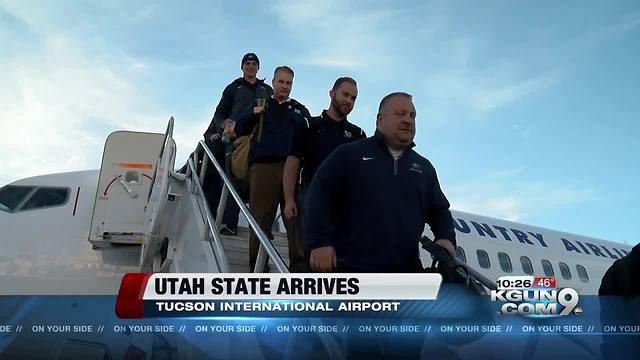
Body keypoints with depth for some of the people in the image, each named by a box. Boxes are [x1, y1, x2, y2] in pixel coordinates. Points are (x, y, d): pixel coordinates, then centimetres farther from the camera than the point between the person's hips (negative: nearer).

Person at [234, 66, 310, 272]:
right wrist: (253, 115, -2)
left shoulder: (300, 110, 22)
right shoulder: (261, 106, 22)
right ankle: (258, 268, 4)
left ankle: (298, 268, -4)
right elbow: (239, 131, 15)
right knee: (260, 219, -2)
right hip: (263, 167, 0)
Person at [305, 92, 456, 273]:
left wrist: (446, 238, 6)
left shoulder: (424, 168, 21)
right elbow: (318, 195, 0)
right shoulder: (350, 154, 5)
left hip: (406, 272, 5)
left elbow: (439, 210, 27)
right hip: (350, 268, -4)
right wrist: (319, 242, -10)